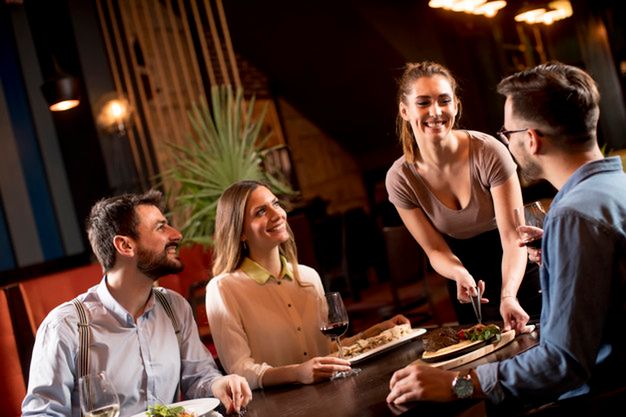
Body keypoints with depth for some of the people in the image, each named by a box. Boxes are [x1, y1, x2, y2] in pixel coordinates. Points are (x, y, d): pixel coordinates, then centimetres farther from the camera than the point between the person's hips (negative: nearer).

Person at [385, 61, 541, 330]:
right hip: (469, 287, 2)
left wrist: (508, 297, -43)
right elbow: (436, 250, -10)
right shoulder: (400, 179, -18)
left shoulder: (488, 152, -26)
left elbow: (512, 237, -27)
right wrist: (460, 275, -32)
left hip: (517, 274, -2)